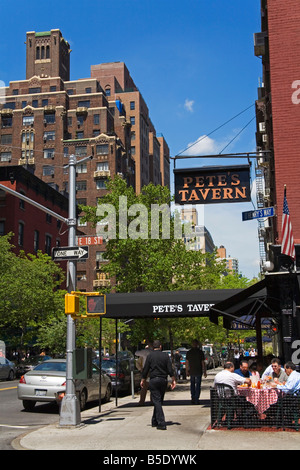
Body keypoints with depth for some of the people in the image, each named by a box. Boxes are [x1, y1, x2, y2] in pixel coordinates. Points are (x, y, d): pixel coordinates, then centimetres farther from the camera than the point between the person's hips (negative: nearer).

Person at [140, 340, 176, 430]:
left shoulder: (150, 356, -3)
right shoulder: (165, 356, 2)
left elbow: (145, 369, -2)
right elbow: (170, 369, -1)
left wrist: (143, 380, 8)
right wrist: (173, 380, 4)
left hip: (153, 380, -3)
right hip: (163, 380, 3)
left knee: (156, 401, -4)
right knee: (159, 401, 15)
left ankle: (161, 423, -13)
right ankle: (155, 421, 24)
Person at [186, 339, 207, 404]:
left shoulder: (188, 352, 1)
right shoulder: (200, 352, -7)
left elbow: (187, 362, 3)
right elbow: (203, 362, -7)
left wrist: (187, 371, 12)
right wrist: (204, 372, -1)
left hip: (191, 371, 3)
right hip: (199, 371, -3)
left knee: (192, 385, 18)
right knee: (198, 385, 4)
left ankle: (193, 399, 18)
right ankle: (196, 400, 1)